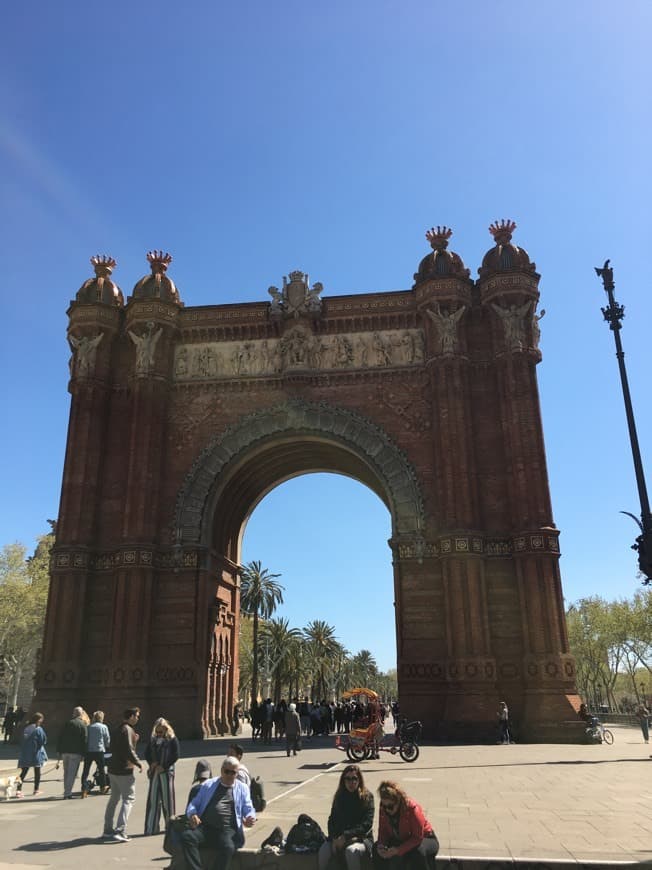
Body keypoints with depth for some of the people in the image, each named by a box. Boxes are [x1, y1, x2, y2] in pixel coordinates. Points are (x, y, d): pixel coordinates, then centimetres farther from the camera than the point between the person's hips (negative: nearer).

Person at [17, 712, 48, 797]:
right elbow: (43, 741, -11)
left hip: (25, 753, 4)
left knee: (24, 771, 6)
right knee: (37, 771, 11)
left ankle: (19, 790, -7)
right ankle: (36, 790, 19)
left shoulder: (26, 729, 5)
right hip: (36, 753, -4)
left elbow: (22, 741, 9)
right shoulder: (38, 729, -12)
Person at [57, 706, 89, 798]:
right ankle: (67, 793, -3)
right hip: (75, 752, -4)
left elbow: (60, 738, 9)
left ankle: (67, 792, 19)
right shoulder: (83, 725, -2)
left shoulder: (68, 723, 9)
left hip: (65, 751, 4)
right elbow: (85, 740, -6)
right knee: (72, 773, 0)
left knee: (66, 773, 15)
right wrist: (83, 754, -2)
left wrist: (60, 751, 12)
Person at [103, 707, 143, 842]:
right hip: (124, 770, -9)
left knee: (114, 798, 19)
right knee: (128, 799, -3)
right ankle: (120, 831, -10)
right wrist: (139, 763, -10)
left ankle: (108, 830, 26)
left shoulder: (118, 729, 13)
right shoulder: (128, 730, -16)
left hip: (113, 769, 9)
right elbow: (129, 751, -23)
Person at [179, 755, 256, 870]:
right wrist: (192, 814, -5)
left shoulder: (242, 788, 20)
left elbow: (249, 810, 15)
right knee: (186, 837, -28)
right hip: (205, 827, 2)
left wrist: (249, 819, -9)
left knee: (228, 847, -35)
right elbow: (194, 804, 19)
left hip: (228, 829, -2)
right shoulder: (208, 785, 22)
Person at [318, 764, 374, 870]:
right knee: (323, 851, -26)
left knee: (351, 851, -36)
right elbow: (332, 820, 8)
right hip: (338, 837, 3)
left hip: (362, 838, -3)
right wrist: (335, 838, -11)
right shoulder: (339, 796, 9)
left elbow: (367, 824, -10)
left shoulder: (367, 797, -3)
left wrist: (346, 836, -17)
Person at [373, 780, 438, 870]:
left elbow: (418, 837, -30)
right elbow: (382, 831, -3)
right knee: (376, 849, -18)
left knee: (418, 851, -39)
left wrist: (398, 850, -39)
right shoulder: (383, 809, -14)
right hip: (400, 839, 5)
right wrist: (381, 845, -26)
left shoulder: (413, 808, -30)